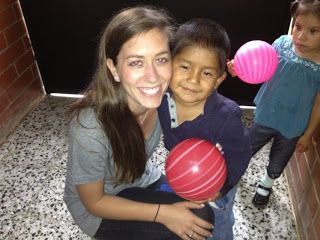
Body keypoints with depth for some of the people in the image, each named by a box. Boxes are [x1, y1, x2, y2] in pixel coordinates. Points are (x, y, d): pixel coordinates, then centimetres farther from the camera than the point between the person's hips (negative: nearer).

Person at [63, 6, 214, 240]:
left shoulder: (159, 96, -22)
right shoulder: (90, 130, -38)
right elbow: (94, 202, -21)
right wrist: (163, 213, -24)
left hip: (143, 180, 5)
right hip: (98, 207, -5)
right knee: (200, 221, -16)